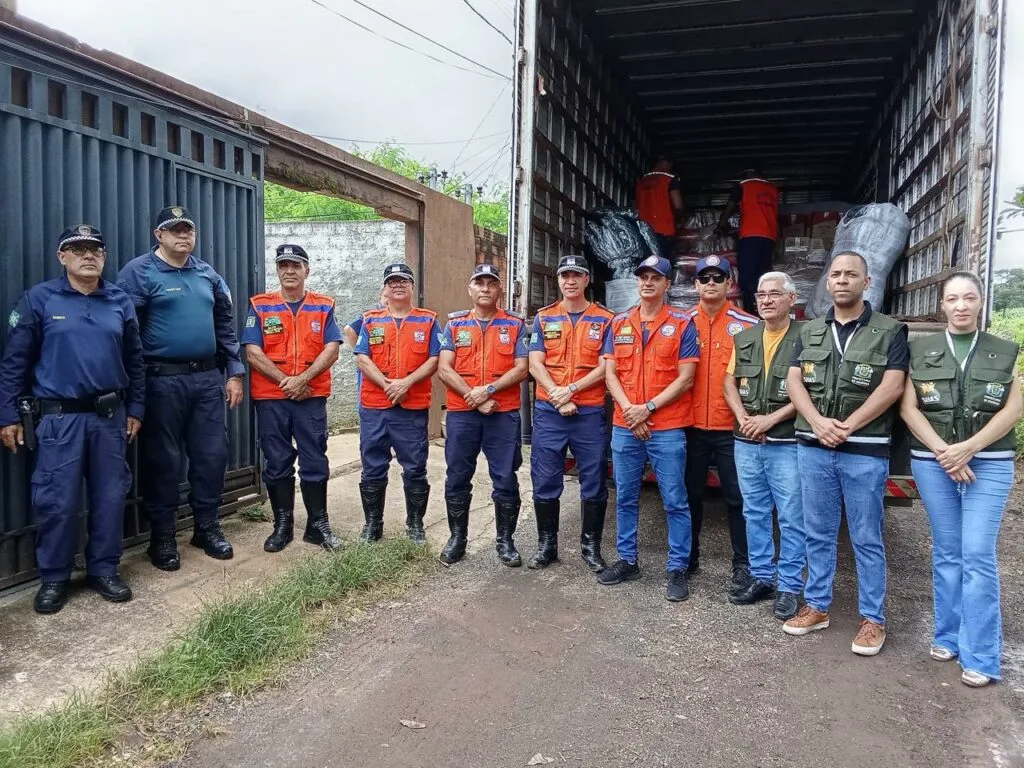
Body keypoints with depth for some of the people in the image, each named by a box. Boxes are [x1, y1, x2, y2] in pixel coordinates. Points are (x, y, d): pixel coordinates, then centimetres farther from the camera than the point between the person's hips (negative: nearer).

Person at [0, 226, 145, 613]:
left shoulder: (120, 302, 7)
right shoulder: (38, 299, -2)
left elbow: (135, 360, 11)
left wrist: (135, 409, 9)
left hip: (110, 416, 3)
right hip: (58, 418, -3)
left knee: (110, 496, 8)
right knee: (57, 501, 1)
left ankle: (104, 570, 23)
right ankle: (53, 578, 18)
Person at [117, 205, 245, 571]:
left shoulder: (208, 274, 13)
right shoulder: (139, 272, -4)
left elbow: (225, 325, 15)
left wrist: (234, 372, 10)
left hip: (208, 378, 5)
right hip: (163, 380, -5)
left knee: (212, 454, 8)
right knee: (163, 459, 5)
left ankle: (207, 527, 25)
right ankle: (162, 537, 18)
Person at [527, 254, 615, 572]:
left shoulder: (604, 319, 3)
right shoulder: (544, 318, 8)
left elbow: (605, 367, -5)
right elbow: (535, 364, 0)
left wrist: (571, 389, -15)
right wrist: (558, 397, -12)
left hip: (590, 413, -1)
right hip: (548, 412, 1)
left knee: (594, 483, 6)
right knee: (545, 482, 6)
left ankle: (590, 545, 20)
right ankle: (546, 544, 20)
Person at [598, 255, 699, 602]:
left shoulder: (682, 324, -1)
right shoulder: (619, 323, 9)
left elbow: (685, 379, -6)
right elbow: (611, 374, 6)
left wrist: (648, 408, -13)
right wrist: (629, 411, -8)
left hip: (667, 429, -4)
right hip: (624, 427, 4)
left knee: (675, 502, 2)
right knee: (625, 498, 12)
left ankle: (678, 569, 13)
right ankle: (627, 560, 26)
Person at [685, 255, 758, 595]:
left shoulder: (748, 325, -1)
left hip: (732, 426, -2)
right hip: (691, 425, 2)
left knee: (737, 497, 4)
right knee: (691, 494, 14)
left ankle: (743, 565, 17)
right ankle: (688, 557, 28)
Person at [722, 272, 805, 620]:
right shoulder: (744, 338, 11)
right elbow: (730, 382, 12)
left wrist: (770, 419, -15)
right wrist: (742, 417, -5)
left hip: (787, 443, -5)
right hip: (746, 442, 5)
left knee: (791, 518, 2)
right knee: (754, 513, 13)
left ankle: (790, 587, 13)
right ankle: (761, 578, 26)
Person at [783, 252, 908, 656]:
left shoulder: (890, 331, 2)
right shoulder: (809, 331, 12)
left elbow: (892, 386, -9)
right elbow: (793, 380, 3)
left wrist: (847, 426, -16)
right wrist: (818, 422, -14)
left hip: (865, 450, -3)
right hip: (813, 447, 3)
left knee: (866, 539, 5)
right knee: (817, 533, 12)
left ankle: (873, 619, 16)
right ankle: (816, 606, 24)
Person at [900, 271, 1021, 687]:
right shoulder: (921, 350, 6)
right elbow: (908, 409, 0)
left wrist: (967, 448, -13)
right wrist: (943, 452, -11)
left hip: (988, 463, -1)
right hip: (932, 462, 1)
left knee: (978, 555, -6)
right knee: (946, 552, 9)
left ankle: (980, 655, 1)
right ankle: (948, 636, 21)